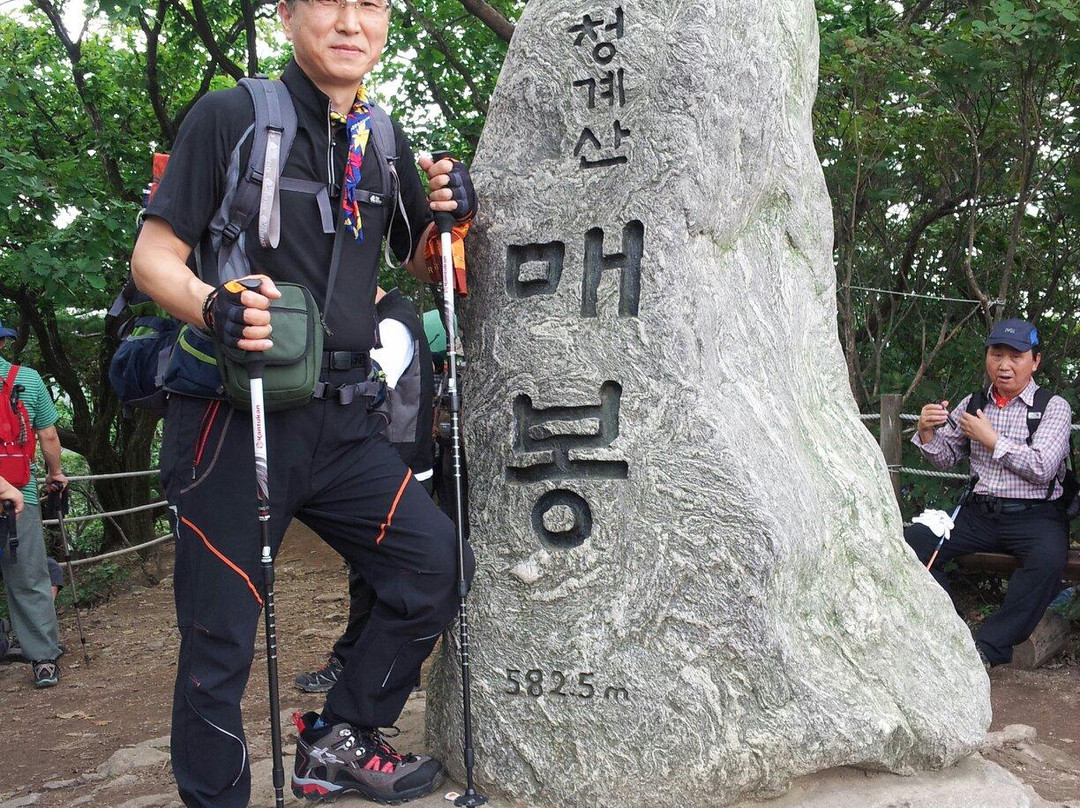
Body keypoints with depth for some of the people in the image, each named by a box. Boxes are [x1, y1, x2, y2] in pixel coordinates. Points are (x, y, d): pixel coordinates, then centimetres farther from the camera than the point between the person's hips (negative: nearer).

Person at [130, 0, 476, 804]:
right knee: (219, 642, 1)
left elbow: (420, 264, 22)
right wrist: (214, 308, -27)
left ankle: (338, 739, 18)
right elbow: (153, 256, -6)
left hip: (342, 424, 5)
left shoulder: (385, 142, 12)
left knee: (438, 564, -1)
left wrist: (446, 215, 0)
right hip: (234, 421, -5)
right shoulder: (230, 115, -4)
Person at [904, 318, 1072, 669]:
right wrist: (927, 432, -4)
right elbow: (945, 458, 17)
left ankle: (989, 646, -26)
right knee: (910, 541, -18)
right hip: (979, 512, 4)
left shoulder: (1053, 407, 0)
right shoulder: (973, 404, 13)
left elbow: (1042, 468, -13)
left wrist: (991, 439, -8)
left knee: (1049, 558, -37)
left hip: (1034, 515, -4)